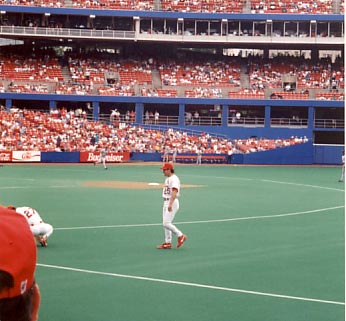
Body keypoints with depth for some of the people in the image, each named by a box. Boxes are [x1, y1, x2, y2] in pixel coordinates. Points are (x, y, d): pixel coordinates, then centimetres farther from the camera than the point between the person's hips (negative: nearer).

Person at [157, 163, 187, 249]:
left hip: (172, 202, -10)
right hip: (166, 202, 10)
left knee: (166, 223, -15)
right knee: (166, 223, 11)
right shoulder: (167, 179, 16)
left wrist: (170, 204, -37)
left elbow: (174, 192, -27)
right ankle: (168, 243, 16)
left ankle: (180, 236, -3)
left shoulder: (174, 179, -16)